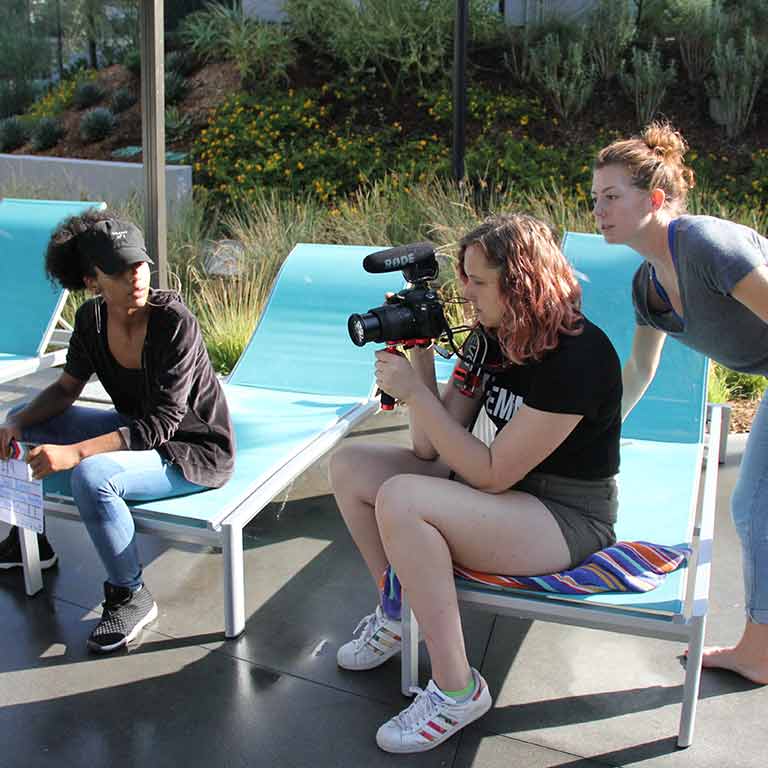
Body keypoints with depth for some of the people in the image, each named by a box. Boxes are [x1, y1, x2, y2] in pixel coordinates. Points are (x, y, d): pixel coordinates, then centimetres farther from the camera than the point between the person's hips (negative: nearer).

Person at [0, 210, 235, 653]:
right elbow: (66, 389, 8)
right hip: (137, 431, 8)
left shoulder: (175, 322, -27)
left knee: (92, 476, -34)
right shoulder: (92, 319, -6)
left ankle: (132, 597, -11)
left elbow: (161, 424, -28)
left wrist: (73, 453, -34)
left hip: (195, 452, -8)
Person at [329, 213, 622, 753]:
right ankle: (395, 613, 18)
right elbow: (429, 449, -2)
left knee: (399, 500, -30)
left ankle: (457, 692, -16)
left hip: (570, 517, -8)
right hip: (504, 483, 9)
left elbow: (492, 474, -24)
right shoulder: (489, 336, 0)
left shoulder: (577, 356, -25)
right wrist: (419, 354, -11)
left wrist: (414, 392, -24)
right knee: (349, 466, 0)